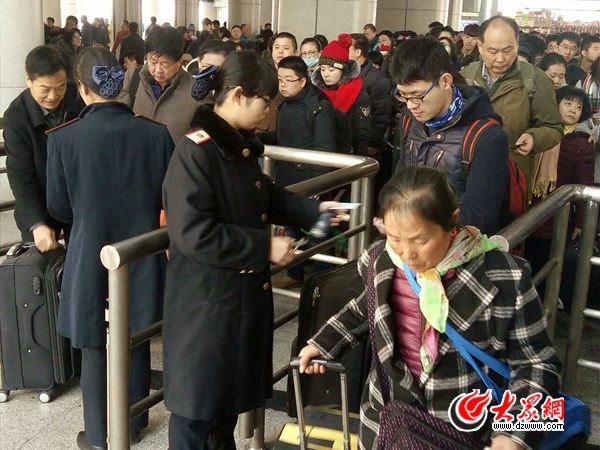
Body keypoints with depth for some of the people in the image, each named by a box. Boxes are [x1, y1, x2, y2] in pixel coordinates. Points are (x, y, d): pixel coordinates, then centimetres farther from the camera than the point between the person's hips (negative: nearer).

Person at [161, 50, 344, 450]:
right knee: (200, 395, 7)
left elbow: (266, 197, 20)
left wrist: (312, 210, 6)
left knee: (230, 385, 24)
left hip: (243, 290, 9)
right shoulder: (194, 152, -23)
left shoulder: (241, 145, 6)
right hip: (207, 299, -9)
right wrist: (264, 247, -24)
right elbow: (193, 234, -28)